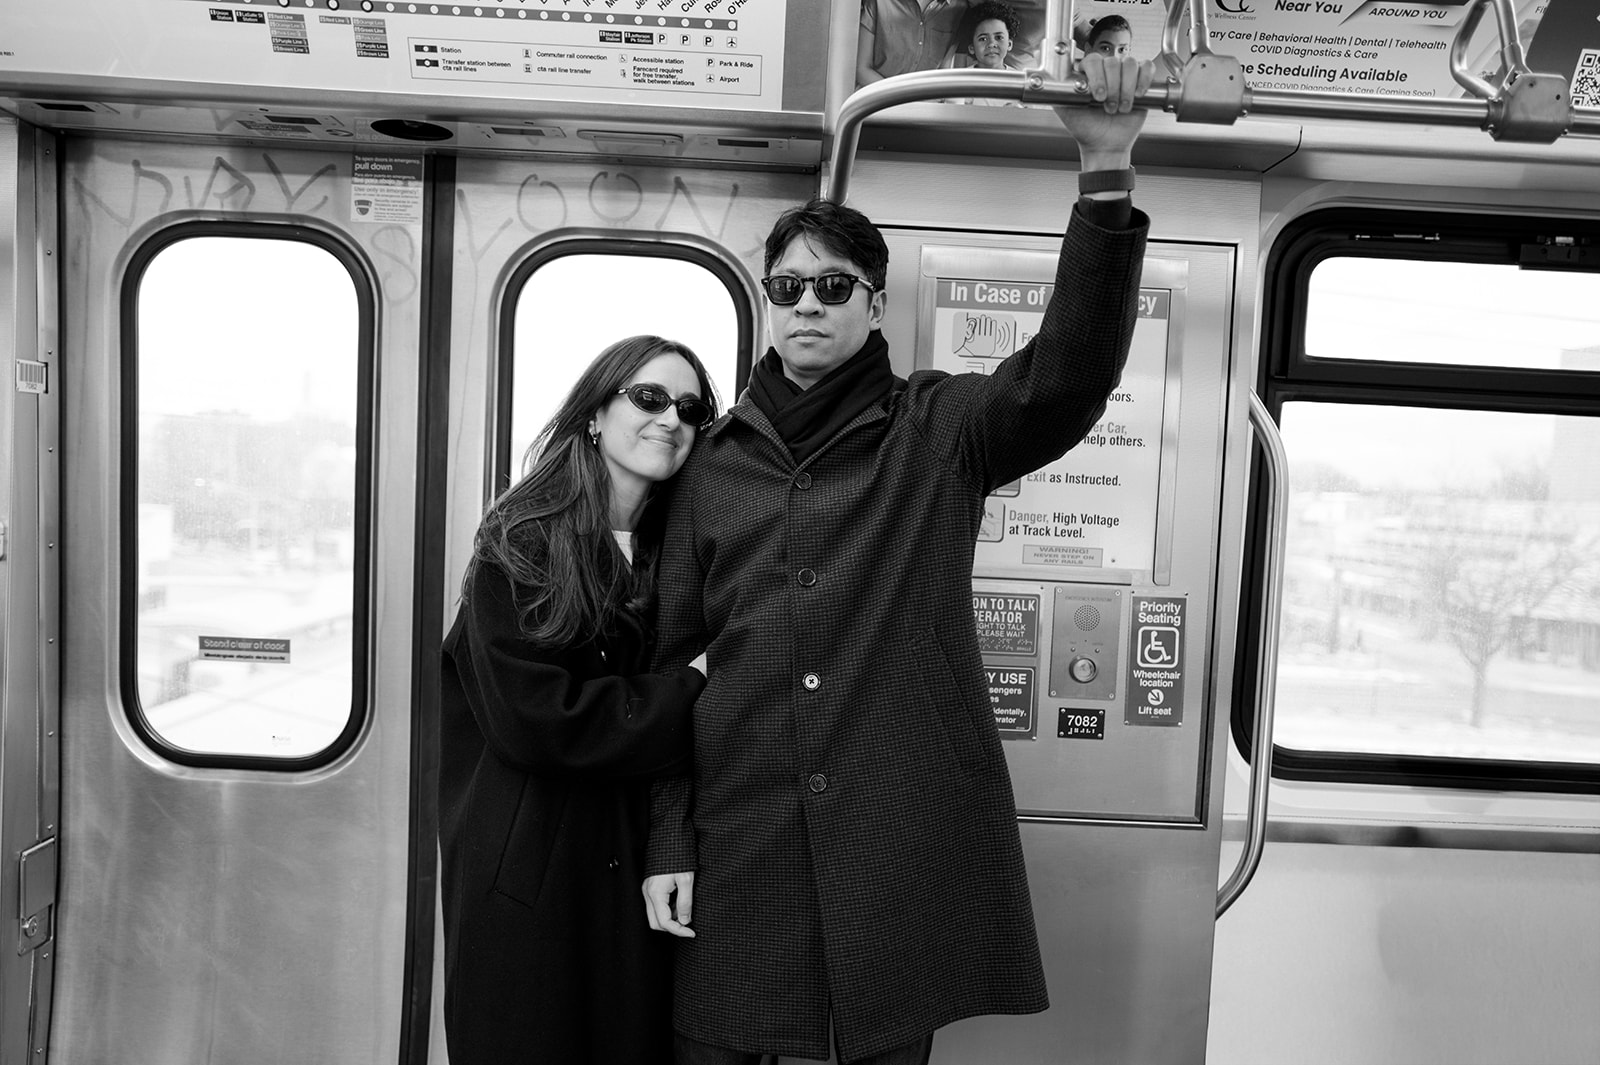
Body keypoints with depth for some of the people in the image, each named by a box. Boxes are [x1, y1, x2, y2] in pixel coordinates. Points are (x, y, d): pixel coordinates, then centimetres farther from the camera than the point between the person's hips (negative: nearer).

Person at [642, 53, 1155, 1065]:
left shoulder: (939, 431, 3)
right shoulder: (715, 461, 7)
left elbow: (1066, 377, -15)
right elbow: (672, 661, 7)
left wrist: (1107, 174, -25)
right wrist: (667, 841, 4)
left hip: (907, 840, -1)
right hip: (741, 847, 2)